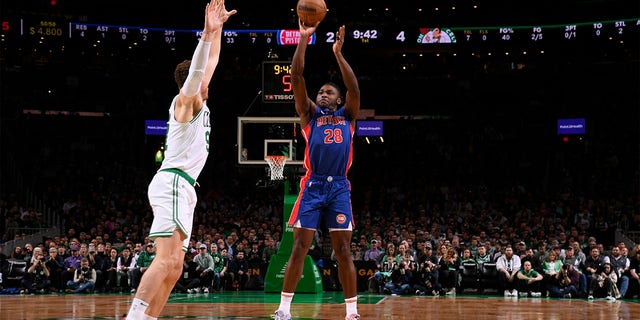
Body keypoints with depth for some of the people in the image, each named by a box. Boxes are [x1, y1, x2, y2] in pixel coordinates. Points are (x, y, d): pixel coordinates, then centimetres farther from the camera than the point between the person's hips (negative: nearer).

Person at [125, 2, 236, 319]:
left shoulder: (199, 102, 22)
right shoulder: (186, 101, -1)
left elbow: (209, 64, 32)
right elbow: (196, 72, -21)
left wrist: (218, 30, 30)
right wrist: (207, 33, -30)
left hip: (181, 188, 10)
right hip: (173, 183, -10)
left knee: (174, 268, 3)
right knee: (166, 260, -24)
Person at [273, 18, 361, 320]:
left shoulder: (347, 115, 16)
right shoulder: (310, 114, 13)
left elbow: (354, 87, -1)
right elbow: (297, 78, 3)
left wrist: (338, 53, -5)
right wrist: (303, 40, -5)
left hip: (339, 187, 1)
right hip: (313, 185, -1)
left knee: (343, 251, 0)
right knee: (299, 248, -3)